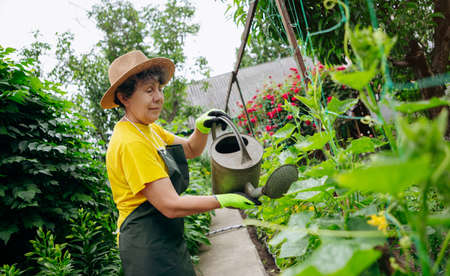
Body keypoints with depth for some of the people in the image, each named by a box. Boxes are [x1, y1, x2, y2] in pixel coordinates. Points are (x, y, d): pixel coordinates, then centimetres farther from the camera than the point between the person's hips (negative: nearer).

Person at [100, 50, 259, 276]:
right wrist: (223, 200, -17)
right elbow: (171, 205, -25)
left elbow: (191, 150, 17)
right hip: (148, 249, -9)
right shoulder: (130, 143, -24)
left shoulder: (150, 130, 7)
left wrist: (202, 128, -4)